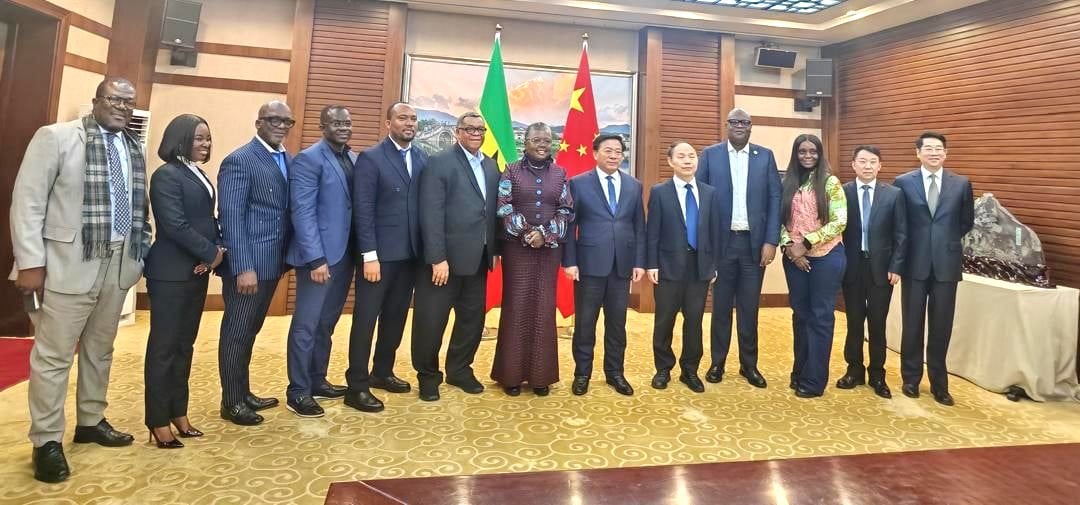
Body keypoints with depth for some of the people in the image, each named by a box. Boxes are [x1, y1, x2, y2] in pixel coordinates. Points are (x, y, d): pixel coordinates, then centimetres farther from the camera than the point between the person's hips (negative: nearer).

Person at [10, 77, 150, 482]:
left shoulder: (135, 148, 11)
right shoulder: (55, 137, -4)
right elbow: (28, 201, -7)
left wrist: (141, 252, 9)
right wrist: (30, 262, -12)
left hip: (118, 263, 5)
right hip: (69, 263, -5)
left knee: (100, 350, 16)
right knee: (54, 355, 3)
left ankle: (91, 421, 30)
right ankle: (46, 441, 14)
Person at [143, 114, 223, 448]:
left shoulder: (199, 176, 14)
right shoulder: (167, 175, -11)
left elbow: (209, 219, 12)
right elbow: (175, 225, -19)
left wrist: (217, 251, -6)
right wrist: (211, 252, -11)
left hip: (197, 271, 8)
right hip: (171, 273, -8)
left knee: (185, 345, 13)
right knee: (164, 346, 1)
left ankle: (178, 413, 23)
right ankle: (159, 420, 11)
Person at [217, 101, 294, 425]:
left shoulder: (287, 160, 12)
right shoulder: (239, 161, -11)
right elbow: (231, 218, -17)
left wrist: (288, 255, 6)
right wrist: (243, 268, -20)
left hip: (272, 262, 8)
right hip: (247, 265, -8)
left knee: (251, 331, 18)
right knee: (236, 333, 5)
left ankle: (243, 393, 32)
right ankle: (231, 402, 19)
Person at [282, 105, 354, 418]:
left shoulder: (354, 159, 12)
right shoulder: (308, 159, -9)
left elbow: (356, 206, 11)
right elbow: (302, 213, -15)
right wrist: (316, 258, -21)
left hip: (344, 254, 7)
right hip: (319, 255, -7)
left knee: (326, 323, 16)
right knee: (307, 325, 2)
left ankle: (317, 381, 30)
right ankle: (297, 392, 14)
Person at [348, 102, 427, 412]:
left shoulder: (422, 159, 9)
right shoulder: (370, 158, -6)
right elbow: (363, 210, -11)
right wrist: (369, 256, -16)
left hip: (410, 253, 6)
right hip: (380, 254, -5)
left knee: (396, 316, 16)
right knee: (366, 319, 2)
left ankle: (382, 372, 32)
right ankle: (357, 386, 12)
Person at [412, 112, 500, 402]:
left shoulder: (491, 166, 12)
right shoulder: (439, 163, -8)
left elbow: (493, 210, 13)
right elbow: (431, 214, -15)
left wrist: (495, 249, 7)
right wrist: (437, 258, -20)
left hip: (479, 257, 7)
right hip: (446, 257, -6)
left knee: (473, 318, 15)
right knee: (431, 320, 4)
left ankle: (459, 370, 33)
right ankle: (428, 375, 24)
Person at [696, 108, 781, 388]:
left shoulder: (765, 156, 7)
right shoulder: (710, 154, 3)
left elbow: (775, 199, 3)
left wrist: (771, 241, -5)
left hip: (754, 242, 1)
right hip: (722, 241, -1)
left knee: (749, 307, 9)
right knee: (721, 305, 9)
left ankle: (749, 364, 21)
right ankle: (717, 363, 20)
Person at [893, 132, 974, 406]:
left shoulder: (961, 184, 4)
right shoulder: (903, 182, -1)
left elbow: (967, 222, 13)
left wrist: (947, 241, 7)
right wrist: (915, 243, 3)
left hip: (946, 263, 1)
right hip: (915, 263, -1)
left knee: (941, 326, 7)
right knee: (913, 323, 8)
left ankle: (939, 383, 20)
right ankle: (911, 378, 22)